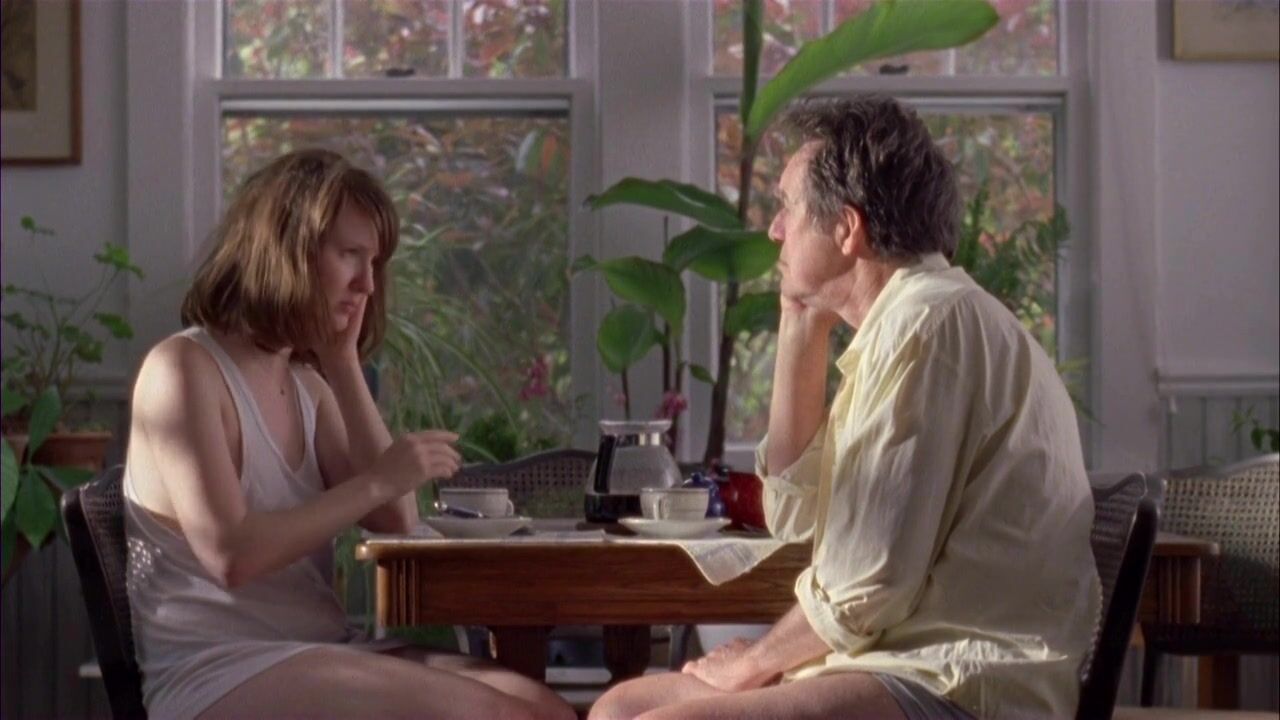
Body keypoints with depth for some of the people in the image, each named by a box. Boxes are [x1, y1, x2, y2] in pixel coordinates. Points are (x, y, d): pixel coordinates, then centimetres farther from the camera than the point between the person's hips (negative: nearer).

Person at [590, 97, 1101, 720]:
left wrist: (755, 662, -1)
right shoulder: (899, 320, 17)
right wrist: (801, 332, 16)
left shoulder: (928, 320, -14)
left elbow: (866, 586, -18)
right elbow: (796, 514, 22)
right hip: (910, 663, 11)